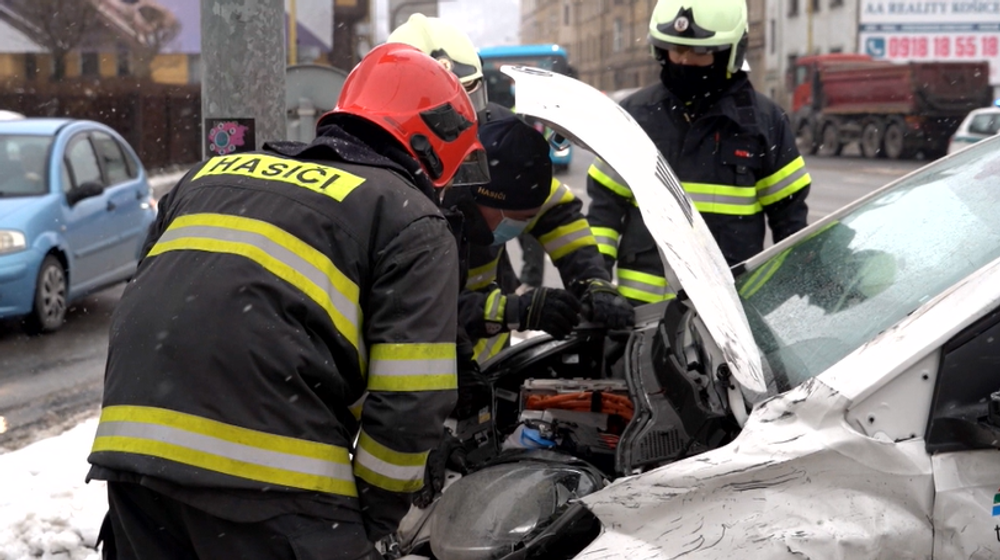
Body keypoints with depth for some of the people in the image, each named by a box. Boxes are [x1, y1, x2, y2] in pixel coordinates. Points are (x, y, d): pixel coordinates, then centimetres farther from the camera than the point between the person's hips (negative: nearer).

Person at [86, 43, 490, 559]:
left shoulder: (214, 172, 25)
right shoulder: (411, 222, 5)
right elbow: (411, 401, -5)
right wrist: (377, 510, 9)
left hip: (131, 443, 7)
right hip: (268, 475, -6)